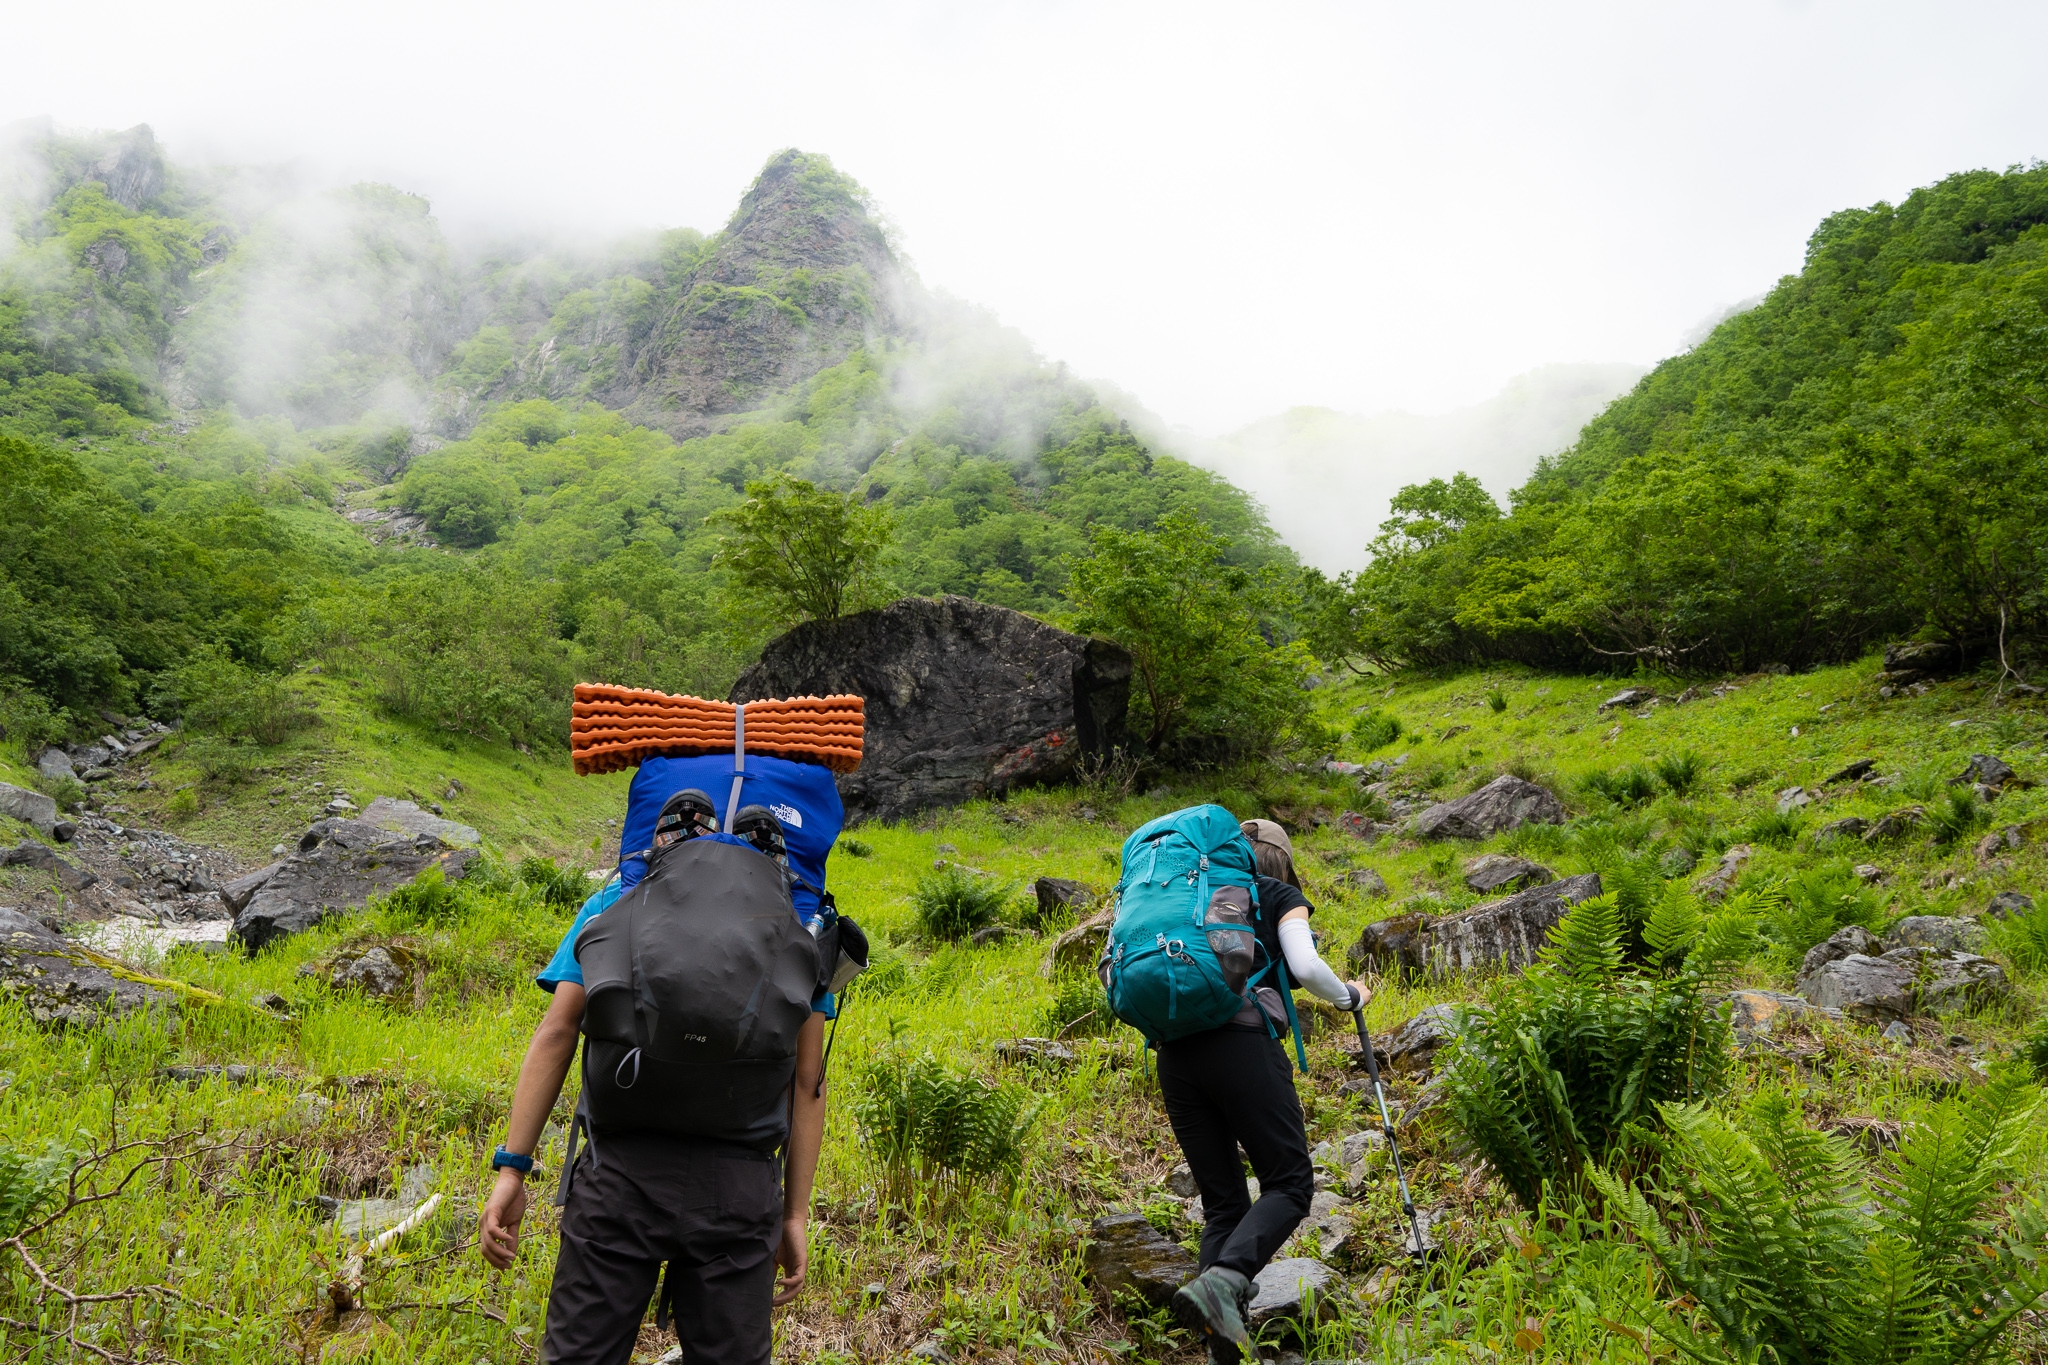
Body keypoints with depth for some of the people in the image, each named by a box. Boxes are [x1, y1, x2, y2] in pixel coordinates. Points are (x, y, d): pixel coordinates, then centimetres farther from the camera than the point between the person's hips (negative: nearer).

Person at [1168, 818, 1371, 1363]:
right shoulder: (1281, 896, 14)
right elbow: (1305, 967, -2)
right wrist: (1349, 996, 16)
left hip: (1176, 1053, 5)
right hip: (1243, 1045, -5)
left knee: (1221, 1202, 11)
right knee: (1289, 1184, 2)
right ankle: (1220, 1282, -23)